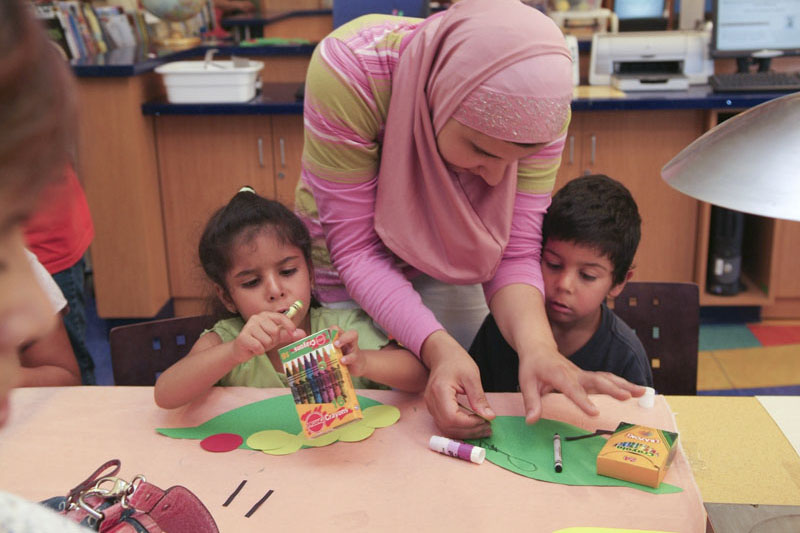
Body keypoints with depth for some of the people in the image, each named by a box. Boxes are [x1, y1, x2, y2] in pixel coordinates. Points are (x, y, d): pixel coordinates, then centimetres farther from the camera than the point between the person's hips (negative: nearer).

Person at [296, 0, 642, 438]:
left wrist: (536, 346, -43)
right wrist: (437, 347, -44)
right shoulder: (348, 68, -36)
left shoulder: (539, 105, -27)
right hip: (347, 274, -2)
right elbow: (355, 248, -31)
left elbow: (515, 251, -23)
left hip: (451, 267, 2)